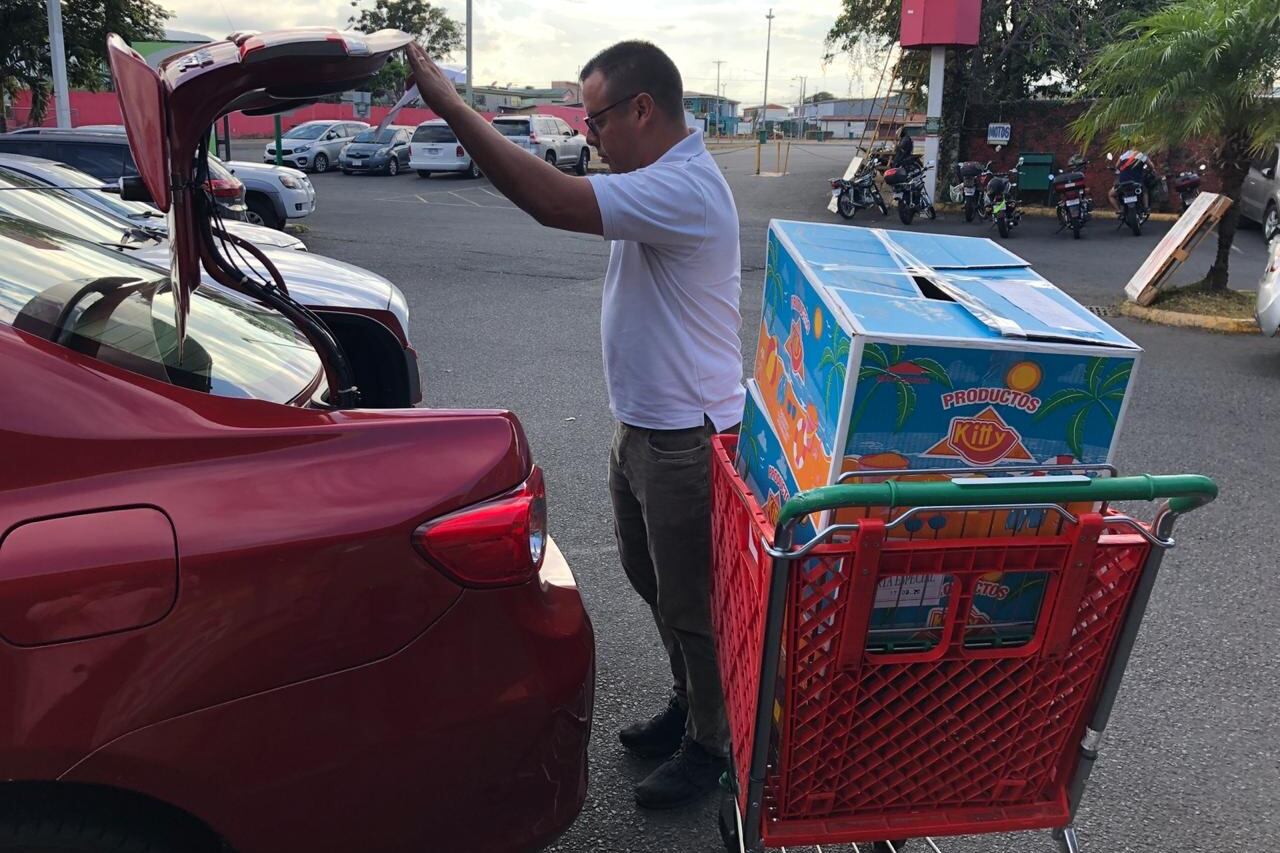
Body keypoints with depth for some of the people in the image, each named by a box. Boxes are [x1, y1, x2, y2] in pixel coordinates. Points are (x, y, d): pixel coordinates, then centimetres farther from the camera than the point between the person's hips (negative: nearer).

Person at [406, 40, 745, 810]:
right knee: (650, 580, 23)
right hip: (644, 426, 10)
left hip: (683, 438, -10)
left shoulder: (683, 189, -26)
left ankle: (709, 746, 28)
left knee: (688, 603, 6)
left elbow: (556, 203, -36)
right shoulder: (664, 178, 9)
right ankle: (690, 704, 43)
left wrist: (452, 107, -31)